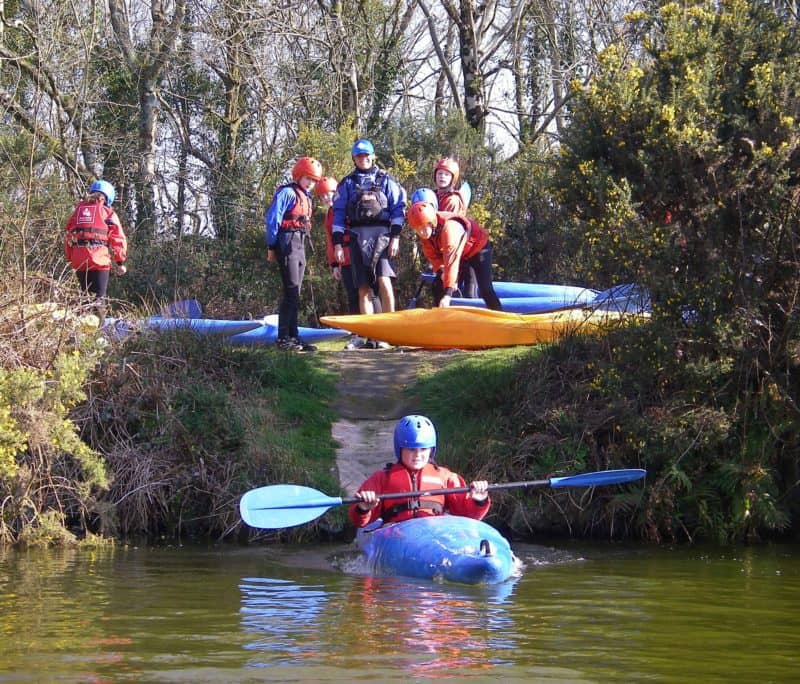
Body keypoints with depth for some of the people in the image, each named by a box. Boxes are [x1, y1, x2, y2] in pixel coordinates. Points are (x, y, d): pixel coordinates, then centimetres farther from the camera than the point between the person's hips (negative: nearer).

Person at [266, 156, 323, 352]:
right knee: (291, 291, -12)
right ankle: (283, 338, -12)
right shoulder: (287, 192, -7)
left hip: (300, 246, 9)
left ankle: (293, 337, 12)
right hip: (287, 243, -9)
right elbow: (272, 219, -11)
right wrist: (271, 247, -13)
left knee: (295, 294, 9)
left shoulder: (306, 197, 18)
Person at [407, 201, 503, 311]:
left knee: (485, 289, -19)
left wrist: (447, 294, -54)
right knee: (438, 285, -3)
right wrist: (440, 270, -28)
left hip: (478, 247, -7)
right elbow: (432, 254, -6)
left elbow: (451, 261, -49)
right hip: (460, 255, 7)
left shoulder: (449, 227, -43)